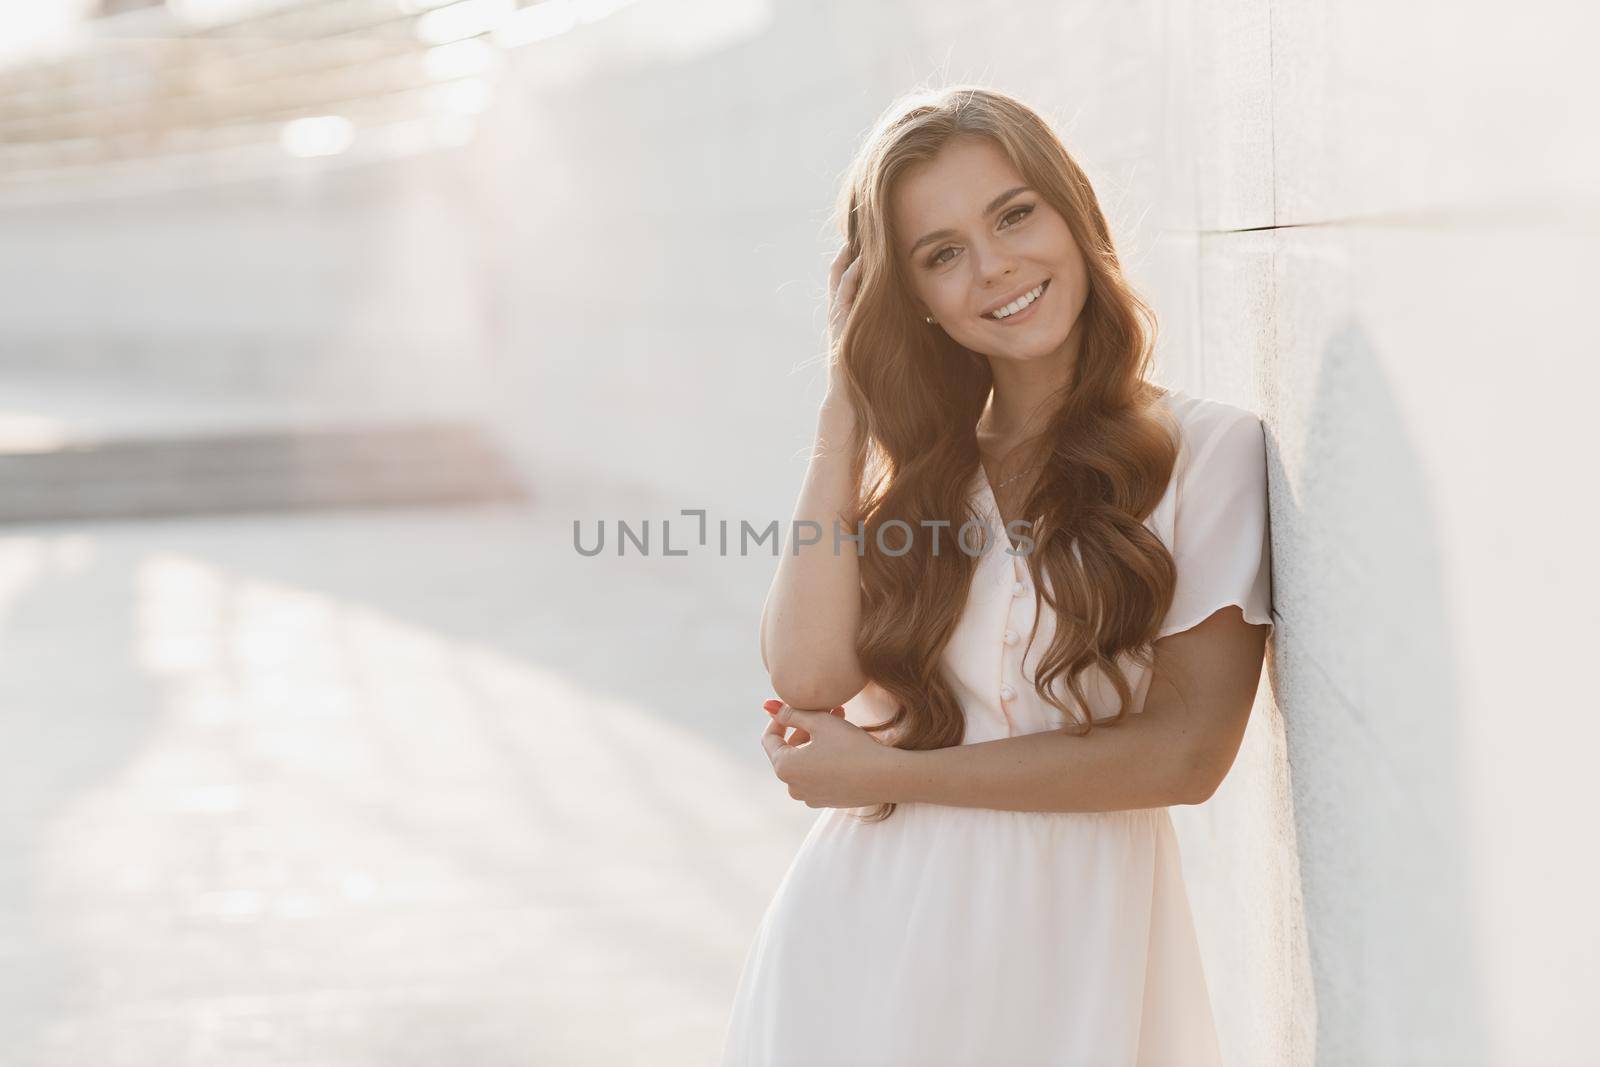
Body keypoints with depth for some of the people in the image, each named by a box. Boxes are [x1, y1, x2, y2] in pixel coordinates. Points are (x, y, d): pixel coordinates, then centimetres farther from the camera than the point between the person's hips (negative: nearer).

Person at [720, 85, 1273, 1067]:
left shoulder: (1207, 450, -6)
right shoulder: (910, 465, 7)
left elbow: (1185, 752, -13)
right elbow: (807, 672, -10)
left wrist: (883, 773, -10)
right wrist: (848, 404, -4)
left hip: (1064, 946, -3)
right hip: (864, 936, 3)